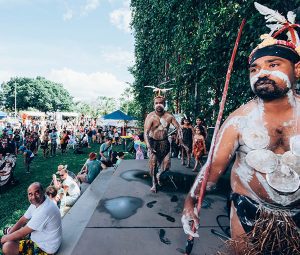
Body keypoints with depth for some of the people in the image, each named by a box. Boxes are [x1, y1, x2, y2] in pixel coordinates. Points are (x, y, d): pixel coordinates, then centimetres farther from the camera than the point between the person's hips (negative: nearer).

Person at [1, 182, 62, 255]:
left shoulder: (45, 210, -35)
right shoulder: (36, 203, -5)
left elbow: (23, 233, -24)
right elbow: (22, 220, 7)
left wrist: (5, 238, -7)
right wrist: (8, 234, -4)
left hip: (45, 248, -9)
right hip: (41, 237, 9)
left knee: (7, 247, -15)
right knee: (10, 231, 18)